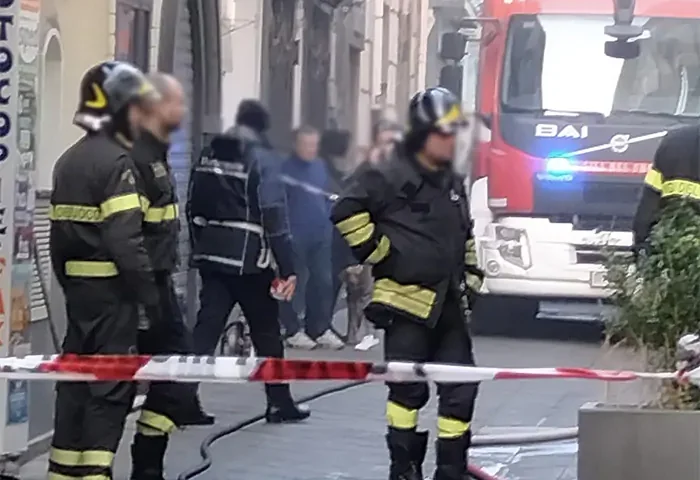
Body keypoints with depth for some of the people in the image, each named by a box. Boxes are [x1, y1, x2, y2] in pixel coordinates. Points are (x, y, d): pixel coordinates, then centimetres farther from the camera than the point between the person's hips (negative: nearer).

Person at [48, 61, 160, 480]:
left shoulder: (69, 161, 13)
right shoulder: (115, 161, -15)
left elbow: (59, 235, 17)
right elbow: (126, 239, -22)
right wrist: (150, 294, -18)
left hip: (79, 287, 9)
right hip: (112, 290, -9)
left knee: (76, 378, 12)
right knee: (111, 385, -5)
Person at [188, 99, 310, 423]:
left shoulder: (209, 155, 7)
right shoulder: (262, 158, -11)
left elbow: (194, 208, 11)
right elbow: (274, 216, -15)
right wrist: (287, 268, -13)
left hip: (212, 258, 5)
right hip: (249, 260, -5)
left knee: (206, 327, 4)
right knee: (266, 332, 9)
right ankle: (279, 404, 18)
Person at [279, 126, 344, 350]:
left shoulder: (321, 166, 11)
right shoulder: (286, 169, -10)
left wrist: (328, 222, 12)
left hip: (321, 235, 6)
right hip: (296, 236, -6)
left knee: (323, 281, 7)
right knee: (295, 283, 0)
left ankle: (320, 328, 16)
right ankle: (293, 330, 9)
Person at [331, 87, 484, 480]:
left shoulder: (454, 183, 16)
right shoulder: (388, 178, -9)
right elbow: (346, 212, -16)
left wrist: (471, 278, 20)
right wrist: (379, 253, -12)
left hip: (449, 304, 7)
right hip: (406, 300, -7)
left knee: (461, 388, 3)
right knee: (409, 388, -3)